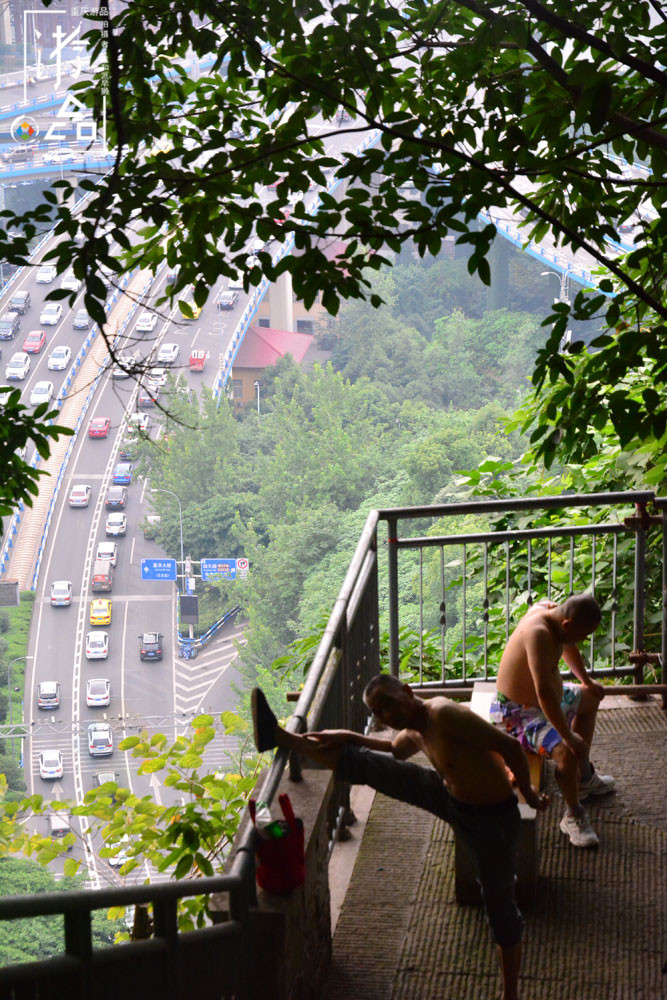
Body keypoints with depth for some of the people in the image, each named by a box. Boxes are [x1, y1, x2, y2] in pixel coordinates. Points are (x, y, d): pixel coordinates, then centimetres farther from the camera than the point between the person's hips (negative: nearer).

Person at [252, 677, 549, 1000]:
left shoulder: (444, 714, -31)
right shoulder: (414, 733, -2)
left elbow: (509, 746, -31)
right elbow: (395, 750, 24)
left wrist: (529, 795, -17)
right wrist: (348, 736, 11)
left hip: (491, 819, -8)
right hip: (451, 797, 8)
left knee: (500, 907, 6)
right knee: (362, 764, 3)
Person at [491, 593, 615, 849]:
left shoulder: (550, 609, -6)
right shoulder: (538, 634, -36)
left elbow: (567, 646, 17)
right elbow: (544, 692, -41)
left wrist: (587, 681, 29)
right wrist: (568, 736, -36)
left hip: (540, 702, 11)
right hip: (517, 713, -11)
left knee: (590, 699, 28)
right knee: (567, 752, -30)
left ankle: (584, 777, 40)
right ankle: (574, 815, -5)